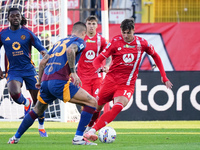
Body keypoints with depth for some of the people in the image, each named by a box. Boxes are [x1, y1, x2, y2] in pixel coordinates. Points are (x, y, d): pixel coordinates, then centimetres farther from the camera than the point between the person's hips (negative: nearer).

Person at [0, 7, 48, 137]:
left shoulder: (27, 33, -2)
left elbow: (40, 47, -5)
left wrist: (44, 52, -27)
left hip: (29, 69, 0)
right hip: (13, 71, 0)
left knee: (38, 100, 0)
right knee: (14, 93, -28)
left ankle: (41, 127, 23)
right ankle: (26, 103, 11)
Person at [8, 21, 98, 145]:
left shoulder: (60, 42, 27)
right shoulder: (79, 41, 6)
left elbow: (43, 62, 26)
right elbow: (70, 50, -18)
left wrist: (40, 81, 36)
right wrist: (73, 72, -22)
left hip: (45, 81, 7)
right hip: (59, 81, -7)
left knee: (37, 111, 29)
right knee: (92, 103, -2)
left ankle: (16, 138, 34)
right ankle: (78, 137, -10)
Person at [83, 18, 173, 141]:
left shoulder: (141, 43, 1)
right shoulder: (115, 42, -3)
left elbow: (155, 56, 18)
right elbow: (98, 60, -1)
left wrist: (164, 77, 16)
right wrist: (99, 68, -26)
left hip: (127, 85, -1)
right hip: (111, 80, 1)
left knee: (118, 107, -28)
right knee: (96, 107, 1)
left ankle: (92, 131, -34)